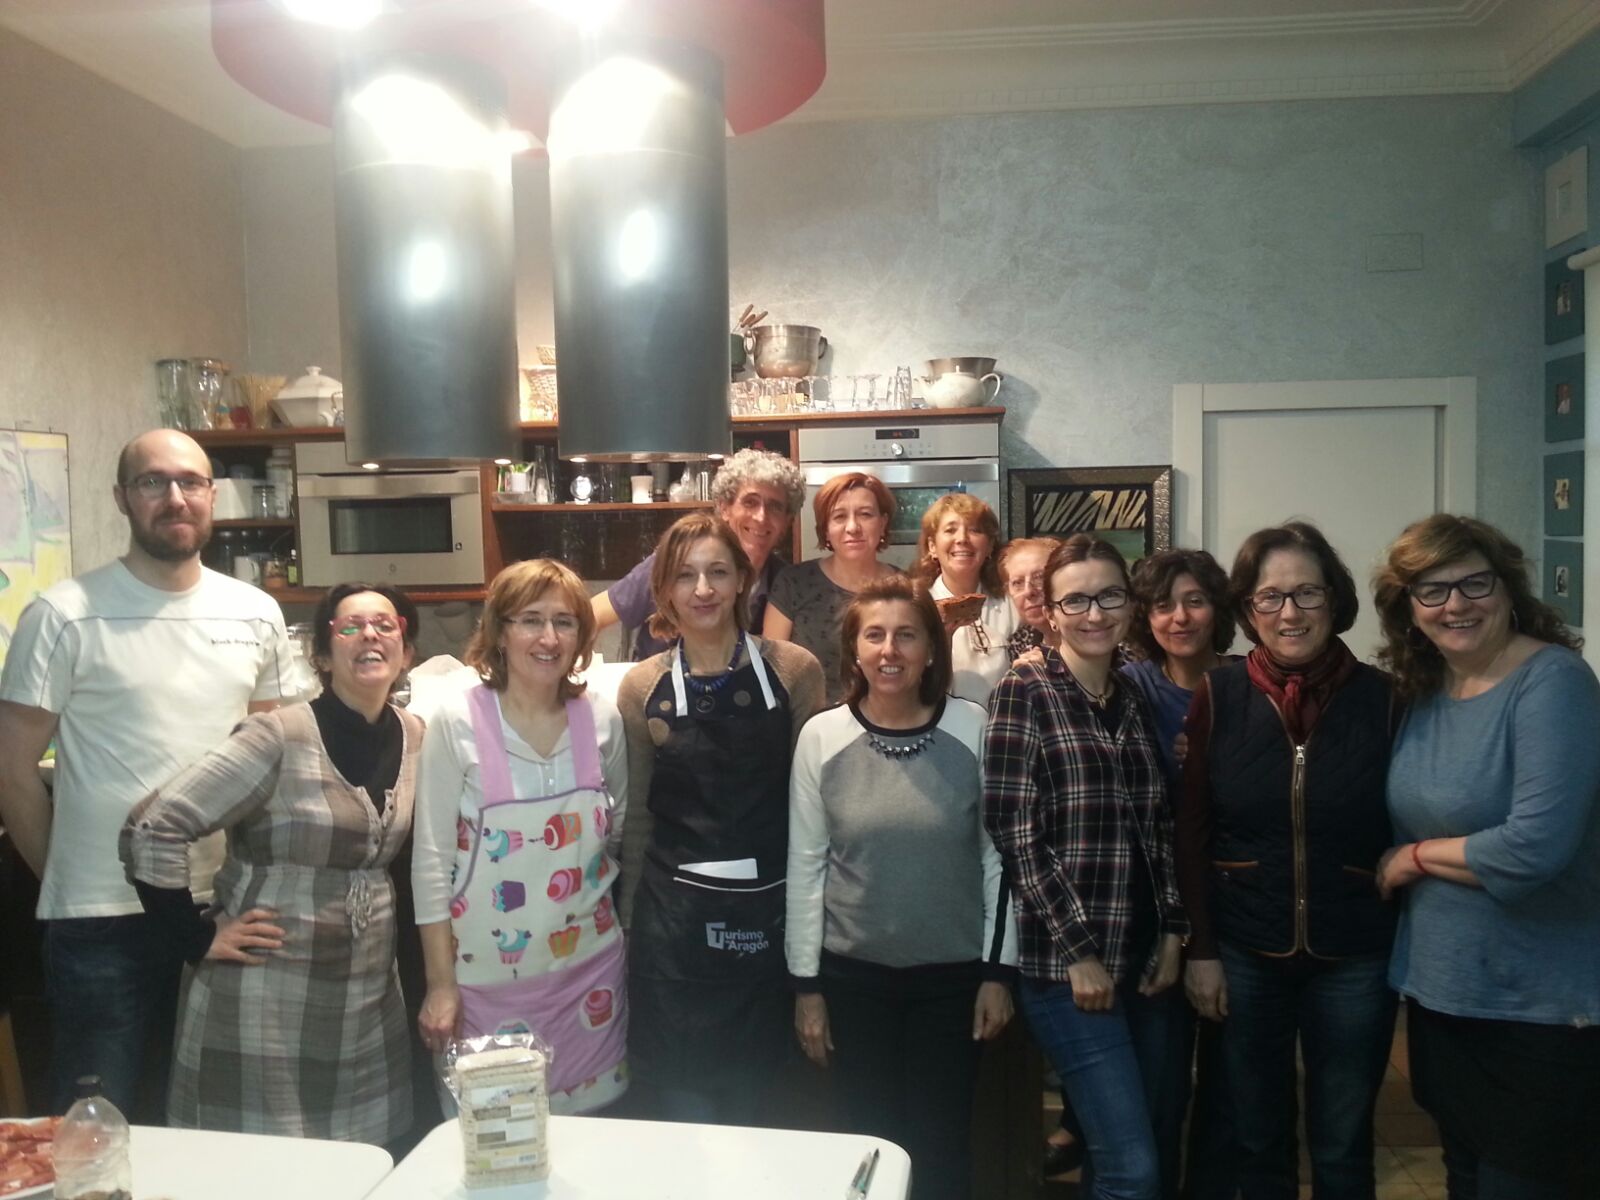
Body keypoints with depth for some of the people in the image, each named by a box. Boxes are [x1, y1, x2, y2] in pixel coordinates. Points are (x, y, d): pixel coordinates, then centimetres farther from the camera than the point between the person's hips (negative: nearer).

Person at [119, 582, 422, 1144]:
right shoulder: (279, 737, -16)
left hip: (369, 992, 6)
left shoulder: (414, 738, 2)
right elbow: (149, 830, -17)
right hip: (268, 994, -5)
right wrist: (197, 941, -13)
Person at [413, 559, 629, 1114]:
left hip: (586, 967, 3)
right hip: (486, 975, -3)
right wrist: (440, 983, -8)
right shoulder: (458, 722, -11)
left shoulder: (603, 720, -2)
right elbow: (431, 858, -8)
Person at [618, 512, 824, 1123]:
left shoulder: (793, 670, -3)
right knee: (684, 1113, 5)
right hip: (673, 923, 0)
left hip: (766, 916, 0)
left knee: (747, 1108, 15)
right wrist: (632, 921, 11)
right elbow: (636, 814, 8)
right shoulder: (642, 687, 1)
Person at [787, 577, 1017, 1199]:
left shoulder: (972, 728, -7)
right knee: (872, 1143, 13)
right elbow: (805, 867, -2)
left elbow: (998, 855, -2)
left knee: (943, 1148, 11)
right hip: (853, 973, 0)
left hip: (953, 973, 0)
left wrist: (998, 969, -2)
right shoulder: (821, 736, -7)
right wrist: (806, 984, -2)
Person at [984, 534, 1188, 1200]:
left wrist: (1172, 932, 5)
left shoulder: (1136, 700, 11)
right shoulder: (1022, 695, -8)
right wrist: (1078, 951, -14)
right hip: (1066, 964, -6)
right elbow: (1015, 835, -13)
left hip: (1143, 958, 6)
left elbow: (1160, 829, 15)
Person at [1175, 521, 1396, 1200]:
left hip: (1354, 959, 0)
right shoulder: (1218, 695, -6)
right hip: (1244, 955, 0)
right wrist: (1200, 950, -4)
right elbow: (1191, 830, -3)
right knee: (1257, 1142, 15)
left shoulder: (1381, 696, -6)